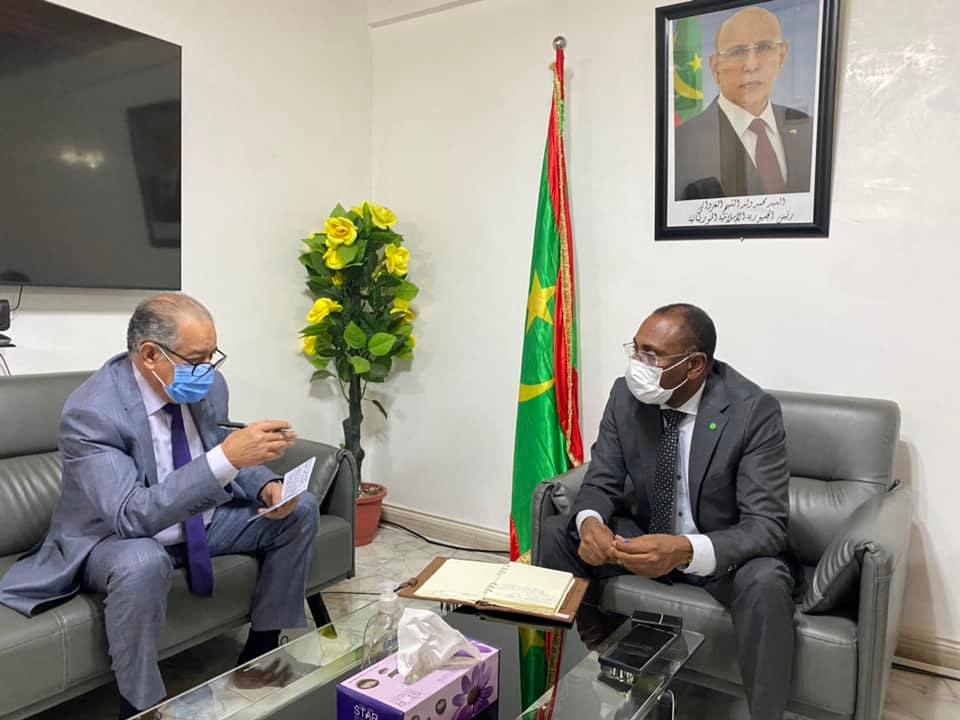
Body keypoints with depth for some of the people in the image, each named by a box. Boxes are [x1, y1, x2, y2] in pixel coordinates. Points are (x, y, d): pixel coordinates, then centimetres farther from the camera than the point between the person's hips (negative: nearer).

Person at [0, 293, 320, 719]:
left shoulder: (208, 386, -10)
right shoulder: (90, 412, -30)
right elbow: (131, 516, -38)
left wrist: (266, 486, -18)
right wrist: (228, 457, -47)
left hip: (200, 523, 7)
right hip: (113, 539, -6)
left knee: (299, 510, -4)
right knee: (142, 562, -40)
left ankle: (262, 651, 8)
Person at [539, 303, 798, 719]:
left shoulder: (754, 411, -24)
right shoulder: (626, 395, -11)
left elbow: (766, 527, -26)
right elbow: (600, 484, -4)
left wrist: (686, 550, -45)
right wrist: (590, 523, -29)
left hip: (726, 552, -4)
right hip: (646, 537, 4)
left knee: (765, 583, -35)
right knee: (556, 535, -12)